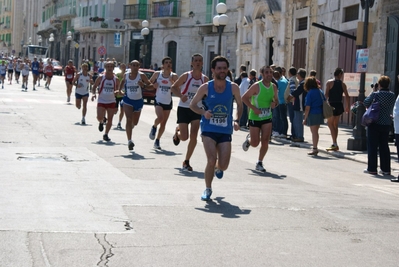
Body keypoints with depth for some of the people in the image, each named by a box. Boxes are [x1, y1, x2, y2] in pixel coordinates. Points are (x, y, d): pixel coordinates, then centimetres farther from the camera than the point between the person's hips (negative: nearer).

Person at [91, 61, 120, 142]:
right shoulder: (101, 78, -4)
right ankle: (101, 122, 23)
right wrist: (94, 94, -16)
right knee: (100, 117, -15)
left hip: (111, 102, 2)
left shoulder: (116, 79, 1)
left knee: (110, 119, -2)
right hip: (101, 101, -2)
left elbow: (117, 90, 14)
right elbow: (94, 87, 3)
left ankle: (106, 135, 13)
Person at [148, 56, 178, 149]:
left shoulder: (174, 76, -3)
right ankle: (154, 127, 7)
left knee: (163, 123, 7)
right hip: (158, 100, -2)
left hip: (168, 102, 2)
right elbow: (149, 83, 13)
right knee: (160, 117, -26)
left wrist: (172, 81, -25)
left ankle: (157, 141, 22)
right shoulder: (157, 74, -1)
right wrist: (153, 85, -7)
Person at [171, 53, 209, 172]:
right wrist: (181, 96, -18)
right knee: (184, 137, -7)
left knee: (193, 136, -7)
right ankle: (177, 132, 33)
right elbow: (174, 87, 0)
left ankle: (186, 162, 6)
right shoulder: (186, 76, -7)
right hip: (184, 108, -2)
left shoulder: (205, 79, 2)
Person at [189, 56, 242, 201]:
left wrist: (236, 120, -3)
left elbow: (239, 105, 12)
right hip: (208, 129, -2)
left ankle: (218, 168, 38)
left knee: (223, 165, -2)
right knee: (211, 160, -16)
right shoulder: (205, 87, -6)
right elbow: (192, 105, 3)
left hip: (225, 131, 2)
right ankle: (208, 189, 7)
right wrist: (203, 112, -16)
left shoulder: (233, 87, -2)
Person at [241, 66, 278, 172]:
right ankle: (248, 139, 38)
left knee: (265, 142, -5)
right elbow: (244, 97, -12)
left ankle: (259, 163, 10)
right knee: (255, 143, 1)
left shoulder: (273, 87, 3)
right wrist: (253, 108, -21)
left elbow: (276, 99, 17)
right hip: (255, 117, -4)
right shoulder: (256, 86, -14)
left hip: (267, 117, 4)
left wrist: (274, 103, -7)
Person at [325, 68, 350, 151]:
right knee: (335, 125, 15)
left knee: (330, 123, 0)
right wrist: (348, 106, 13)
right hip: (339, 105, 5)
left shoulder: (329, 82, -3)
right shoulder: (342, 84, 7)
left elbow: (326, 94, -12)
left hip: (332, 105, -5)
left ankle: (335, 143, -13)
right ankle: (335, 144, 20)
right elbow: (347, 96, 6)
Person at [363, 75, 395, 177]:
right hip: (386, 124, 4)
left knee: (372, 146, 3)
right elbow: (392, 108, 10)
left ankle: (372, 168, 3)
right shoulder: (392, 95, 0)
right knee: (384, 146, 12)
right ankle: (386, 169, 13)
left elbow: (366, 103, -5)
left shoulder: (375, 94, -14)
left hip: (375, 123, -4)